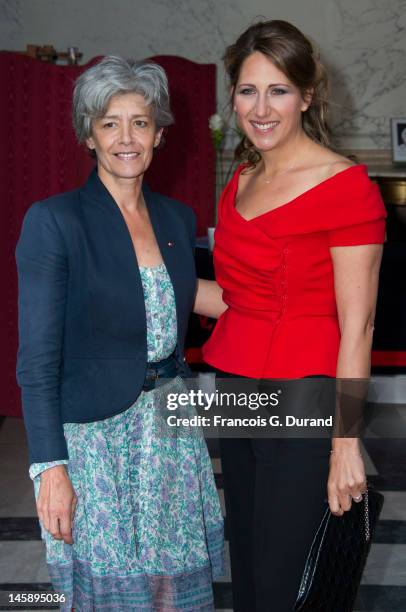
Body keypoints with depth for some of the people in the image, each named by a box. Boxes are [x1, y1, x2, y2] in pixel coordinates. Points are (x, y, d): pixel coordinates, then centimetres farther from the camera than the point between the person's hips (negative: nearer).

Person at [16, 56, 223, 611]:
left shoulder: (177, 217, 6)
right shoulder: (54, 220, -12)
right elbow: (37, 359, -13)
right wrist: (50, 468, -17)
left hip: (173, 429, 5)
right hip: (95, 434, -5)